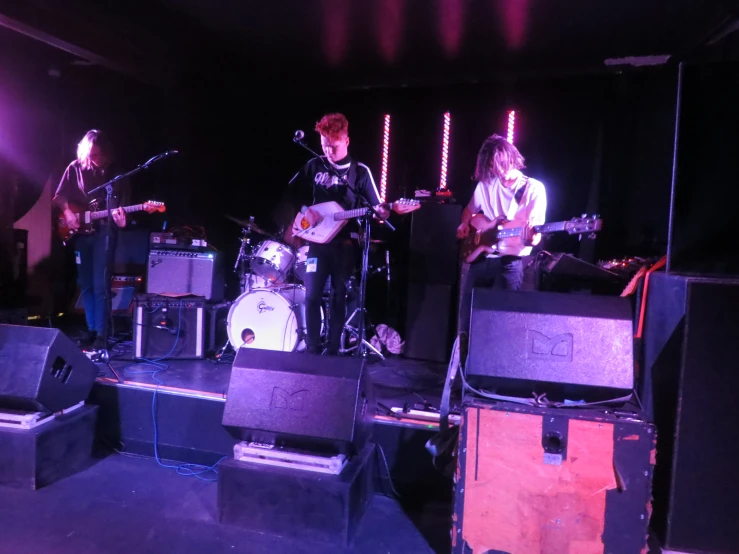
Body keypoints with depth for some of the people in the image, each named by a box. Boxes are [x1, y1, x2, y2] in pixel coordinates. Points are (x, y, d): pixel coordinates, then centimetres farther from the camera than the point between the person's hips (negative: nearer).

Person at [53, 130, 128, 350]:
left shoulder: (115, 171, -2)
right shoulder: (75, 168, 4)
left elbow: (121, 202, -2)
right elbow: (59, 197, 10)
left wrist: (120, 216, -23)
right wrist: (68, 213, -8)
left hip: (104, 231, -3)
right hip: (80, 231, 3)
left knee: (100, 284, -8)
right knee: (85, 284, 8)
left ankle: (101, 333, -3)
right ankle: (91, 329, 18)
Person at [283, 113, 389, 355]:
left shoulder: (360, 171, 1)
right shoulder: (314, 166, 6)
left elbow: (375, 204, 1)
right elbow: (291, 192, 14)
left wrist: (380, 211, -23)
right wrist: (305, 209, -4)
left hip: (345, 243, -1)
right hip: (317, 239, 1)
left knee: (338, 298, 5)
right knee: (312, 295, -2)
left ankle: (332, 350, 16)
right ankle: (312, 349, 10)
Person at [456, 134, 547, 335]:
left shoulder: (534, 189, -5)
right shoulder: (485, 184, 9)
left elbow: (535, 237, -9)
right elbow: (470, 210, 26)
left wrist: (531, 237, -32)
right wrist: (464, 225, 6)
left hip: (509, 262, -4)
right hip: (478, 258, 5)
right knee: (467, 316, 6)